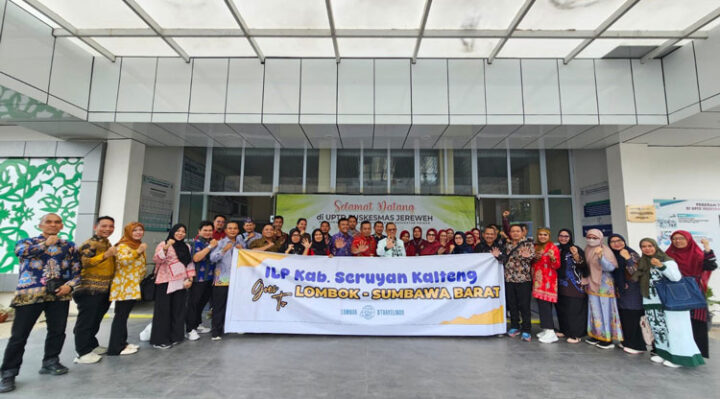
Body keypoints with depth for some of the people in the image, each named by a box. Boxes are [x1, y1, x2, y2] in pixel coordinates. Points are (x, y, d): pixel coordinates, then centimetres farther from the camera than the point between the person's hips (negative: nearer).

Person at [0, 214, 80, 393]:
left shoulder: (69, 246, 10)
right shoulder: (27, 241, 6)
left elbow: (77, 271, 8)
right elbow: (20, 251, -21)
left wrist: (69, 285, -7)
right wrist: (46, 244, -13)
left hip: (59, 294, 3)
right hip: (29, 294, -2)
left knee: (57, 331, 10)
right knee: (19, 335, 0)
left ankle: (50, 363, 28)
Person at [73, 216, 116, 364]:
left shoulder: (107, 243, 13)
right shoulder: (89, 244, -13)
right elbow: (84, 262, -29)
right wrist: (106, 255, -38)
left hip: (104, 290, 9)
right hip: (90, 290, -9)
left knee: (96, 319, 19)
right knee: (85, 320, -1)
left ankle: (92, 345, 32)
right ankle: (83, 353, 7)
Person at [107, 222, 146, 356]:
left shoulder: (139, 246, 18)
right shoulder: (123, 245, -11)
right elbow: (122, 260, -29)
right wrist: (137, 252, -35)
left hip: (133, 286, 9)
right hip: (124, 286, -9)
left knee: (124, 315, 15)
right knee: (121, 315, -5)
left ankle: (122, 342, 23)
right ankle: (116, 347, 2)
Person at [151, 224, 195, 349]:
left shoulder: (187, 247, 14)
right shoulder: (163, 244, -1)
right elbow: (157, 259, -14)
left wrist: (190, 279, 3)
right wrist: (166, 248, -28)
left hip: (181, 282, 5)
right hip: (165, 282, -5)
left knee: (178, 310, 9)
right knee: (163, 310, -1)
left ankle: (175, 336, 20)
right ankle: (159, 340, 9)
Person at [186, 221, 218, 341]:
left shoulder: (212, 241, 13)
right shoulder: (197, 242, -10)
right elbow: (196, 258, -25)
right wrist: (210, 246, -24)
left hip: (209, 277, 8)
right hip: (198, 278, -7)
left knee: (203, 301, 17)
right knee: (193, 303, 0)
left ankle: (197, 325, 31)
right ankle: (190, 330, 8)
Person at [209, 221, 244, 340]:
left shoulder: (241, 243, 12)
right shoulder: (220, 243, 1)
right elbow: (212, 258, -11)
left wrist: (242, 250, -7)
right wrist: (224, 250, -24)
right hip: (221, 280, -3)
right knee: (219, 306, 1)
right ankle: (216, 331, 10)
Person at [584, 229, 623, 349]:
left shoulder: (605, 250, -13)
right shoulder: (587, 249, 6)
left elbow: (611, 267, -25)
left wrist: (600, 256, -37)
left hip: (604, 285, -7)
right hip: (592, 284, 7)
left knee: (605, 310, 0)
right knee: (594, 310, 13)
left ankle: (608, 339, 9)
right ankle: (596, 335, 23)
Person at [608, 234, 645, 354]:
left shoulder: (632, 254, -12)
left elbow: (636, 273, -22)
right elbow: (611, 273, 16)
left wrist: (627, 258, -27)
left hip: (633, 293, -6)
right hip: (620, 292, 6)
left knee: (633, 319, 0)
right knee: (624, 318, 12)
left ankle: (637, 345, 13)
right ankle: (627, 342, 25)